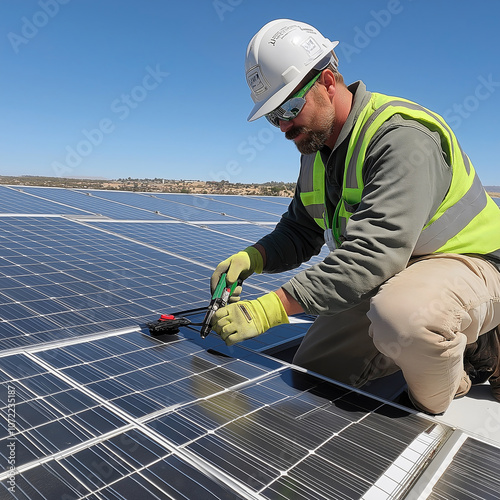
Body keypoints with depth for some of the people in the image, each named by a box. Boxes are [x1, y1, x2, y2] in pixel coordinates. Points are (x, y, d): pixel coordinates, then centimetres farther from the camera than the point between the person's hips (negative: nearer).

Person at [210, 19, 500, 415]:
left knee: (401, 316, -43)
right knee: (311, 374, 7)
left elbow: (375, 251, -37)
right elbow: (300, 232, 7)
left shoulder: (402, 136, -26)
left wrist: (272, 308, -39)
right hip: (389, 276, 8)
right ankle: (436, 344, 18)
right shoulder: (316, 147, 2)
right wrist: (253, 257, -14)